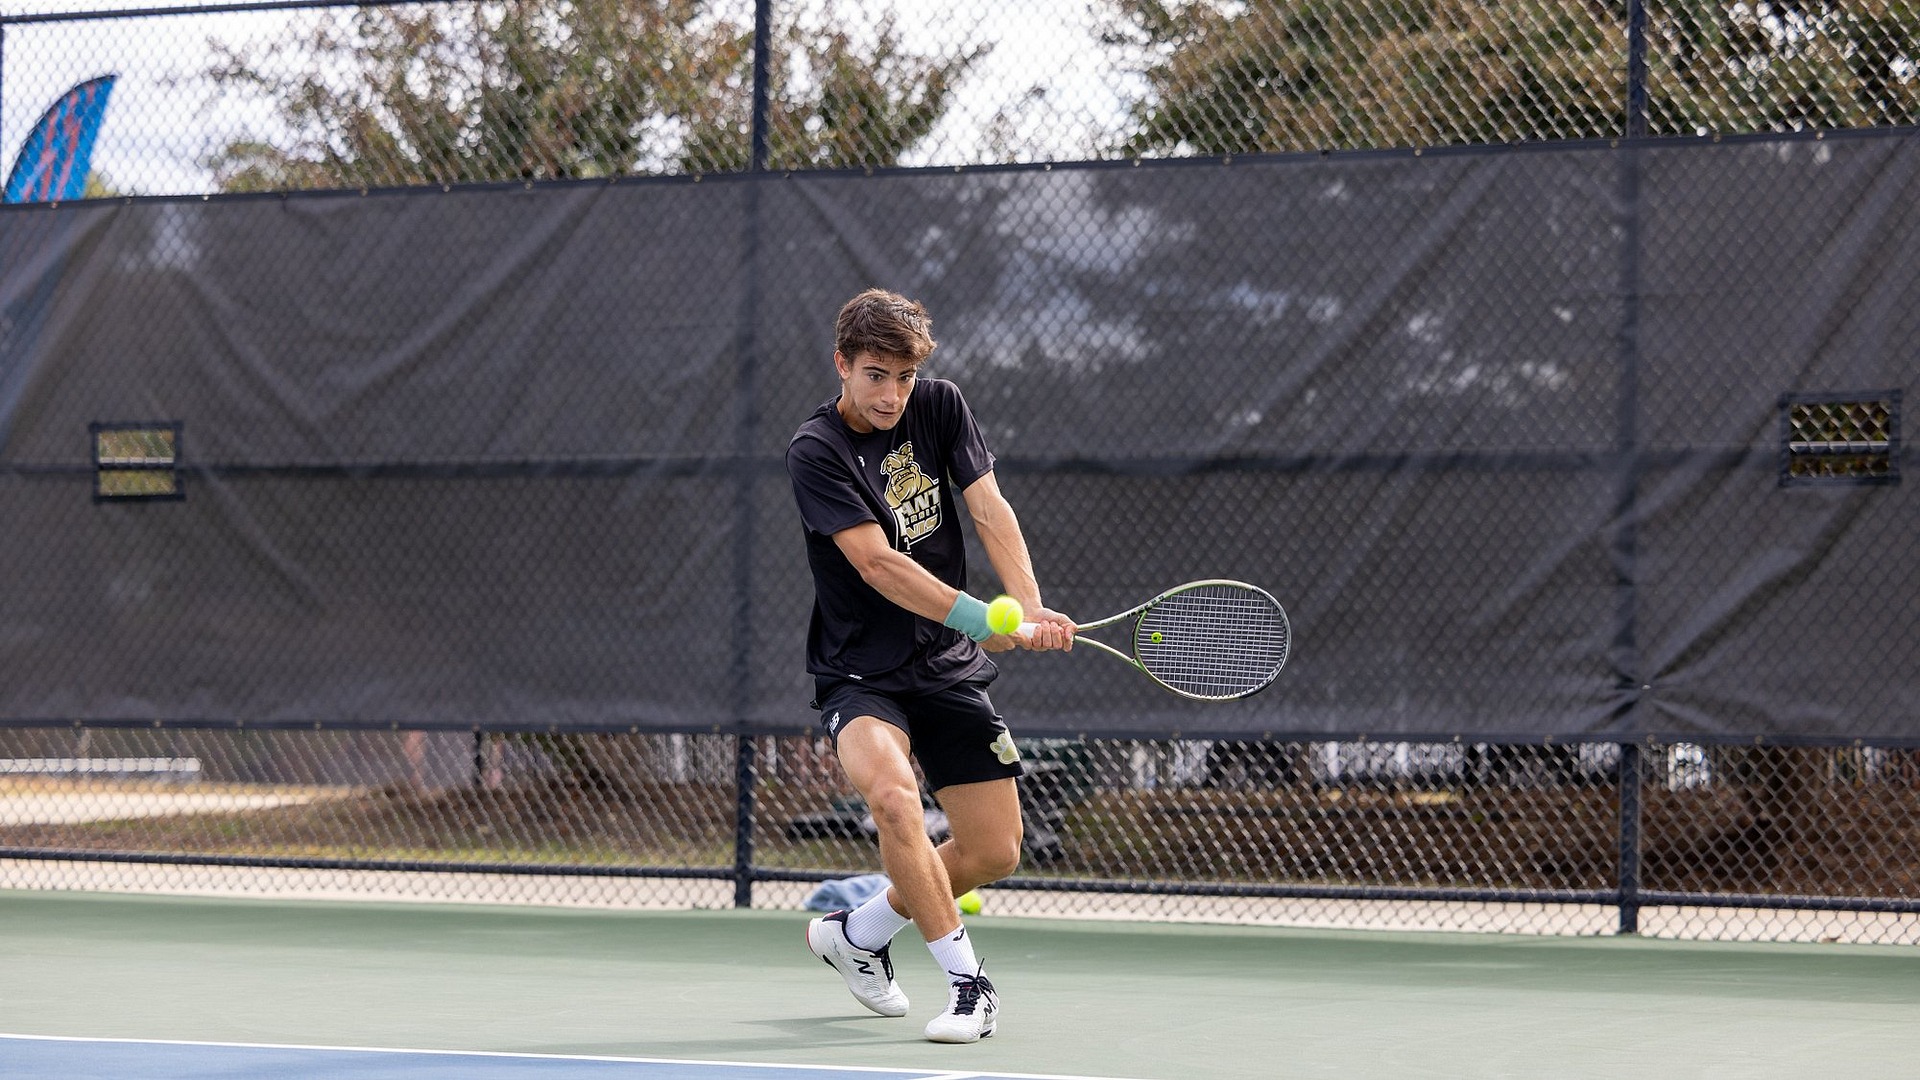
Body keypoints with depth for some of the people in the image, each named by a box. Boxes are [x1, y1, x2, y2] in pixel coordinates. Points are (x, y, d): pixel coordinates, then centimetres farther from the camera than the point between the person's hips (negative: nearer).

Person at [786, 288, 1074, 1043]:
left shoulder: (940, 407, 1)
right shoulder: (816, 452, -15)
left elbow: (990, 511, -6)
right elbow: (878, 564, -24)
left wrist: (1031, 610, -24)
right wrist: (991, 624, -34)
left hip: (949, 667, 5)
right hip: (860, 671, -5)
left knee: (993, 851, 3)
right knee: (891, 792, -34)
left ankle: (857, 931, 27)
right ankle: (967, 982, -22)